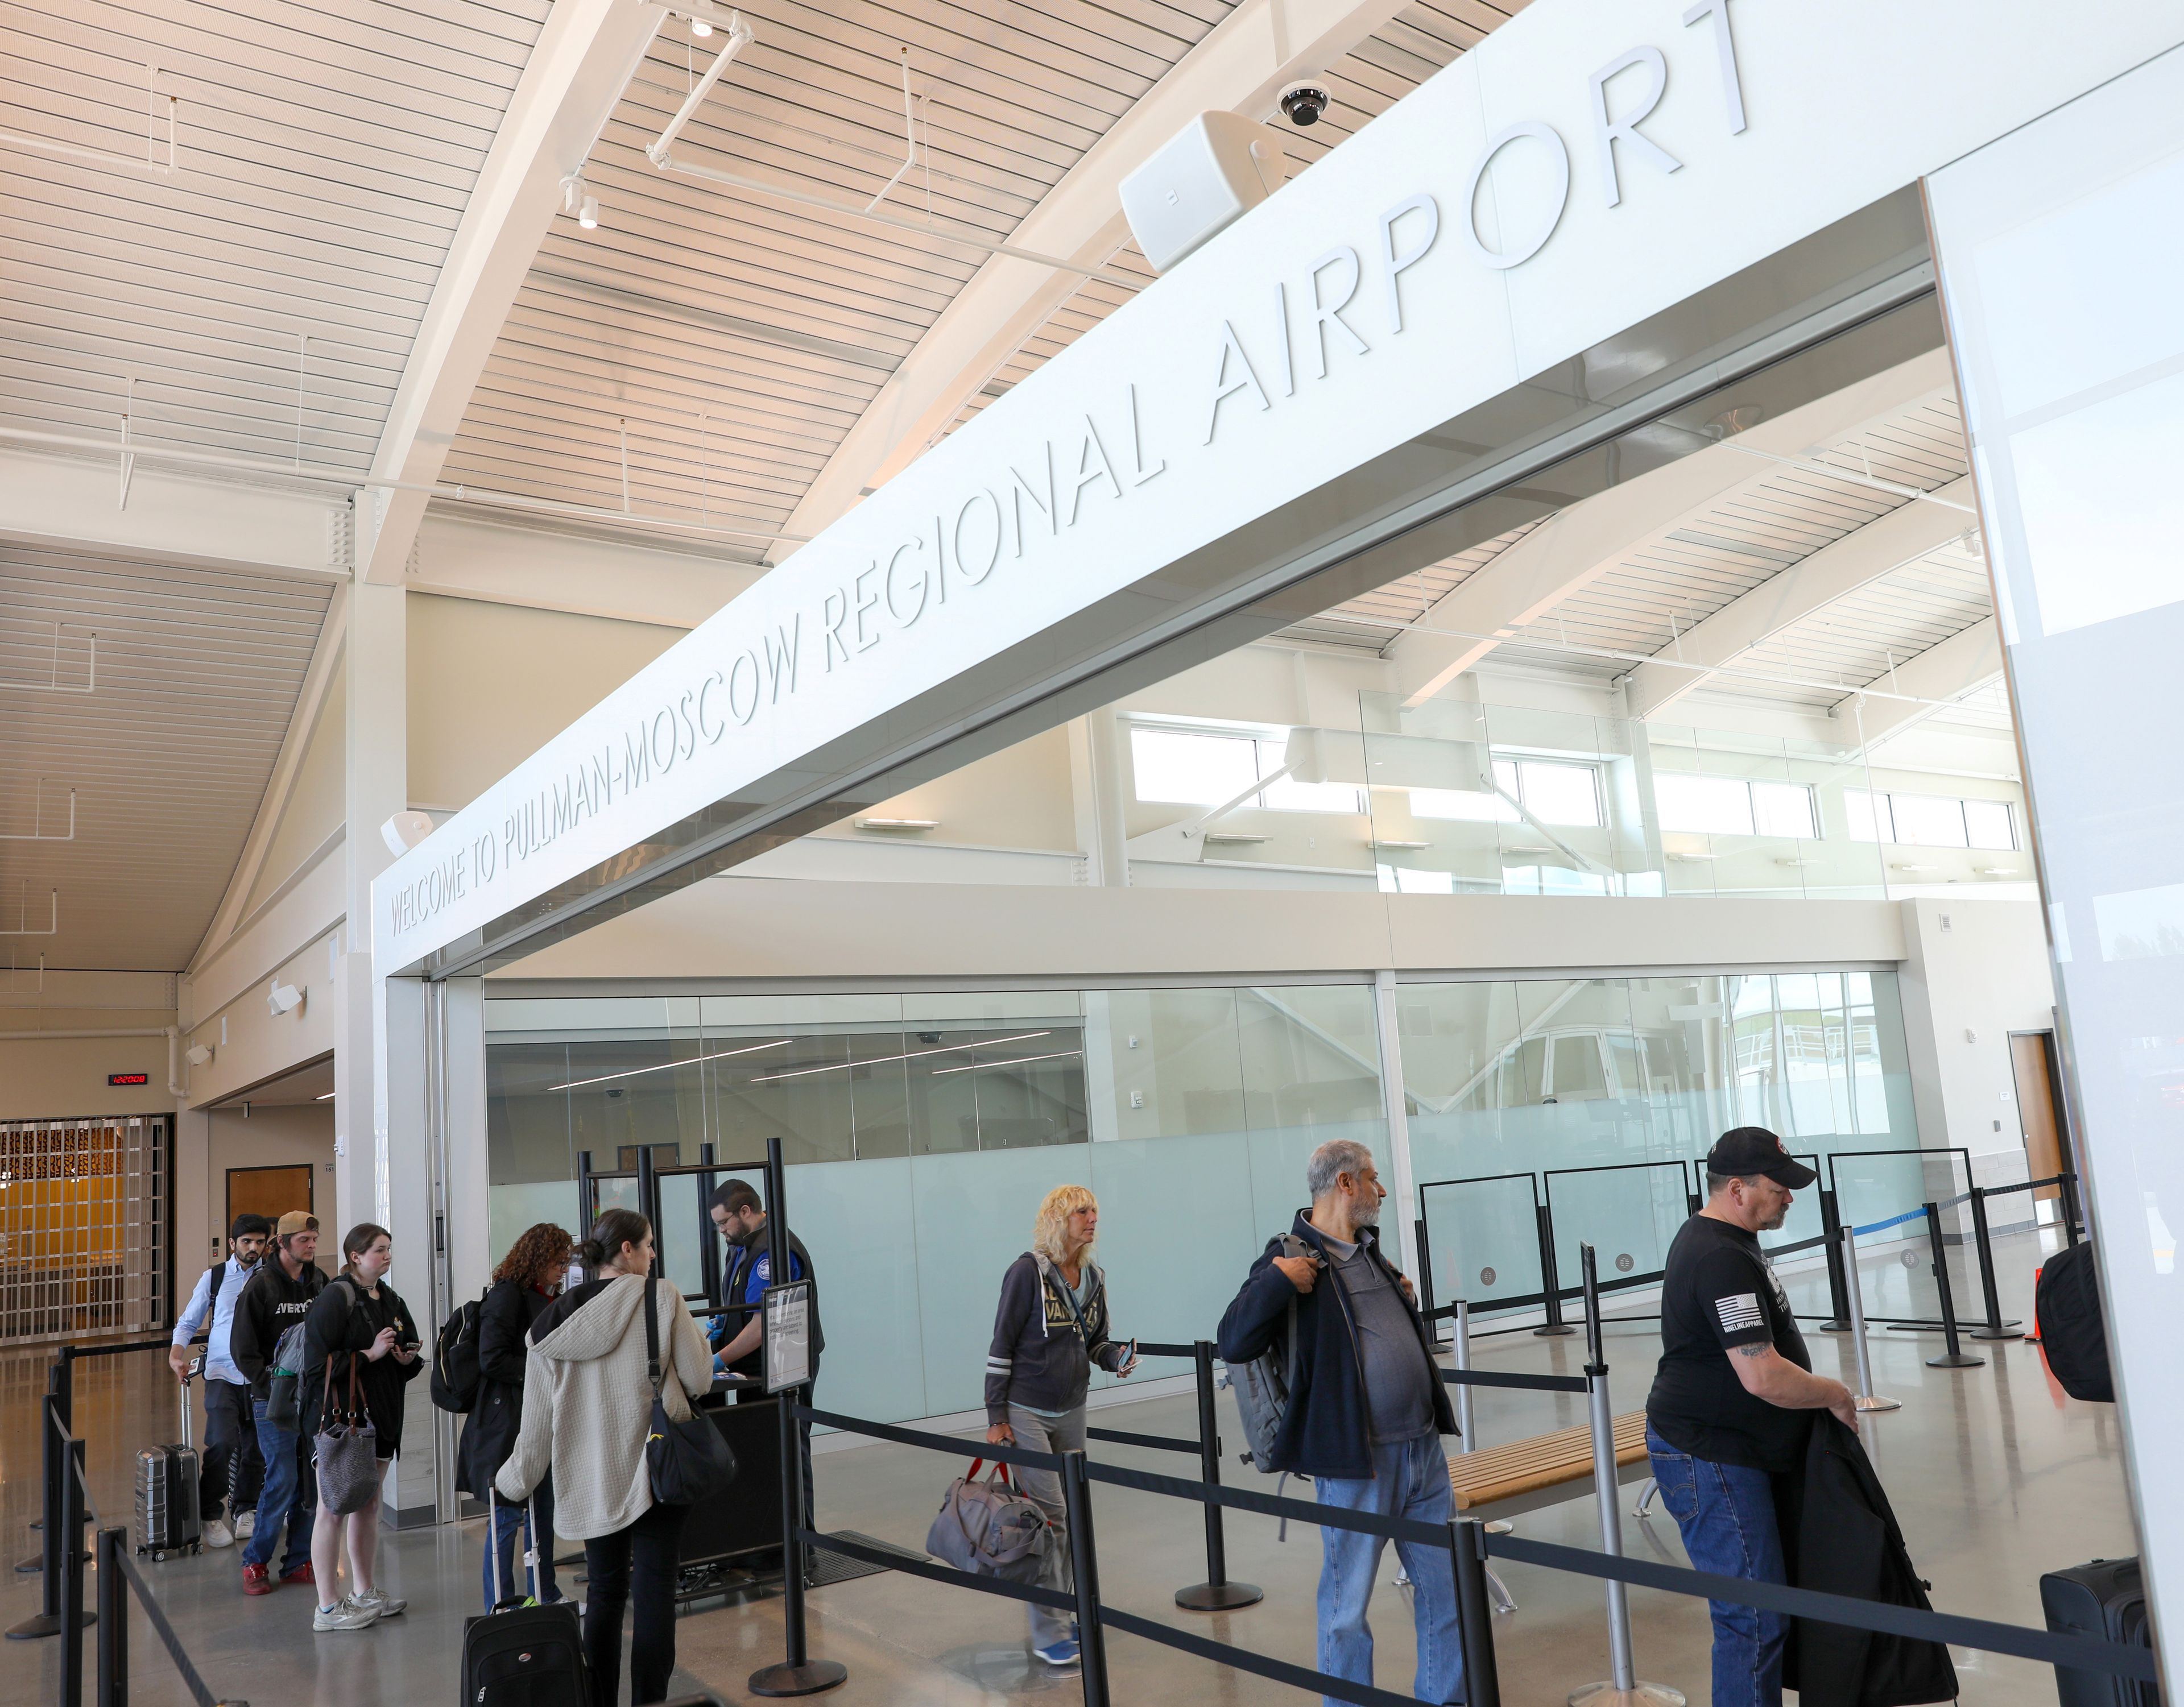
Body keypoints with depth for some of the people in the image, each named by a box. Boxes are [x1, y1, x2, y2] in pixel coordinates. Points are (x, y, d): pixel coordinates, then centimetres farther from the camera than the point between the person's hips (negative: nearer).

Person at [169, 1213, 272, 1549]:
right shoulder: (214, 1277, 4)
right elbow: (189, 1321, 10)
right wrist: (176, 1355, -7)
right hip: (222, 1373, -1)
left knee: (254, 1447, 7)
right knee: (221, 1443, -15)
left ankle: (246, 1510, 26)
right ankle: (211, 1515, 1)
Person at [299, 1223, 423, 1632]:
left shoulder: (391, 1301, 12)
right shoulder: (335, 1298, -12)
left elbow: (411, 1359, 20)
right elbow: (318, 1360, -18)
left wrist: (408, 1359, -1)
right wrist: (369, 1354, -19)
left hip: (380, 1416, 8)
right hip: (339, 1419, -8)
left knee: (368, 1506, 16)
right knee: (334, 1511, -2)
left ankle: (363, 1593, 28)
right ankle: (327, 1609, 6)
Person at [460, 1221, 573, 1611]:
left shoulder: (544, 1298, 14)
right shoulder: (507, 1295, -15)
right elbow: (492, 1360, -21)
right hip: (508, 1422, -9)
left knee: (542, 1509, 16)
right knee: (508, 1515, -2)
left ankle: (545, 1596, 27)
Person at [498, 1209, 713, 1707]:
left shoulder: (555, 1319, 3)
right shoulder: (660, 1298, -9)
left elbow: (538, 1417, 6)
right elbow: (699, 1379, -6)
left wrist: (515, 1481, 19)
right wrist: (693, 1337, 14)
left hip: (589, 1478, 4)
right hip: (655, 1467, -4)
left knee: (603, 1592, 16)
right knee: (654, 1592, 2)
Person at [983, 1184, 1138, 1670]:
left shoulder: (1094, 1278, 5)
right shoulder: (1028, 1272, -14)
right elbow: (1002, 1345, -12)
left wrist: (1116, 1357, -7)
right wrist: (996, 1417, -12)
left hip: (1071, 1411, 6)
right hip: (1026, 1412, -6)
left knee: (1071, 1513, 10)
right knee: (1048, 1516, -7)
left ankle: (1057, 1611, 27)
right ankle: (1049, 1635, 1)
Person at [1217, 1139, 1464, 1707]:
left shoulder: (1369, 1249, 13)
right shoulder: (1294, 1260, -12)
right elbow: (1234, 1344, -20)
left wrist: (1403, 1295, 12)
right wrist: (1276, 1283, -28)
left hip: (1423, 1447, 8)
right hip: (1356, 1461, -8)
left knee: (1445, 1586, 17)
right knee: (1347, 1606, 5)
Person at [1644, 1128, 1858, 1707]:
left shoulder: (1718, 1238, 11)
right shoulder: (1722, 1259, -23)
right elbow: (1763, 1377, -27)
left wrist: (1820, 1394, 17)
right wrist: (1836, 1394, -10)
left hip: (1731, 1451, 11)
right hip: (1708, 1459, -11)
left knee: (1757, 1607, 16)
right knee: (1754, 1617, -6)